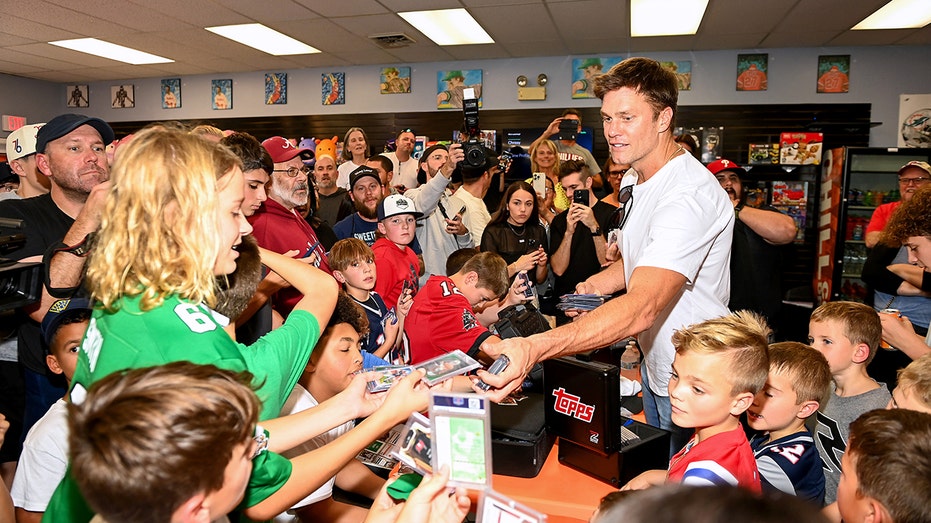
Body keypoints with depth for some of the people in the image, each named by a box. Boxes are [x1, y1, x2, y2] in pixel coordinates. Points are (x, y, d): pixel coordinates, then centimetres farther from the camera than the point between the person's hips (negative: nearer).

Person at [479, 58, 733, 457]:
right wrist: (587, 288, -3)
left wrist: (534, 348, -55)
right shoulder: (634, 180, 3)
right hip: (655, 364, 9)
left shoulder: (690, 194, -31)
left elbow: (641, 308, -43)